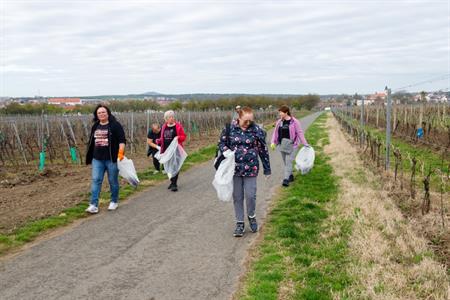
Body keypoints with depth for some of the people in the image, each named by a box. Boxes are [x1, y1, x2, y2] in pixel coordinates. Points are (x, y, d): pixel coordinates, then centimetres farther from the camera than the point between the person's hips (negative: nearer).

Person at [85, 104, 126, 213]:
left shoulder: (115, 125, -5)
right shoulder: (95, 127, 13)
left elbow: (122, 140, -11)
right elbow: (91, 142, 22)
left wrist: (121, 153, -23)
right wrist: (90, 157, 21)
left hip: (112, 159, -5)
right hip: (97, 159, 5)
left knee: (113, 181, 7)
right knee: (96, 180, -3)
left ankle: (114, 201, 24)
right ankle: (93, 205, -5)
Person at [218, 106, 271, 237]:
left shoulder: (256, 130, -5)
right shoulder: (230, 128, -3)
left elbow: (263, 150, 1)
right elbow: (221, 143, 9)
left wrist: (267, 169, 4)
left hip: (250, 169, -1)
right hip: (234, 168, 1)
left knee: (250, 195, -2)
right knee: (237, 197, 8)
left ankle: (251, 216, 27)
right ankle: (240, 223, 21)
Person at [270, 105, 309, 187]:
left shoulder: (294, 122, -8)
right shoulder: (279, 122, 7)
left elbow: (300, 133, -5)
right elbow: (275, 132, 11)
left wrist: (305, 143, -3)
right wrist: (273, 142, 1)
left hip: (291, 144, -6)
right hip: (282, 144, 6)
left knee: (288, 162, -10)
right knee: (285, 162, 12)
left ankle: (286, 179, -12)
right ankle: (291, 176, 27)